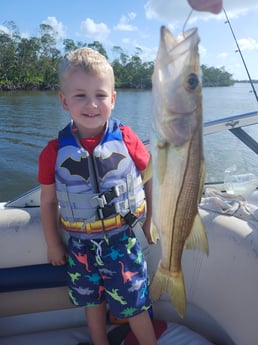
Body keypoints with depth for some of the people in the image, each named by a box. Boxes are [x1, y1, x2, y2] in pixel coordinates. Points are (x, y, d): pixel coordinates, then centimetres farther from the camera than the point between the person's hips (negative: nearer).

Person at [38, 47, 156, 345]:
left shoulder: (126, 139, -14)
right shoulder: (54, 152, -11)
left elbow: (151, 178, -1)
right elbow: (48, 201, -1)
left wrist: (150, 220, 5)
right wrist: (53, 245, 4)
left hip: (122, 240, -2)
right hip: (81, 245, 3)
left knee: (134, 306, 12)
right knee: (92, 303, 24)